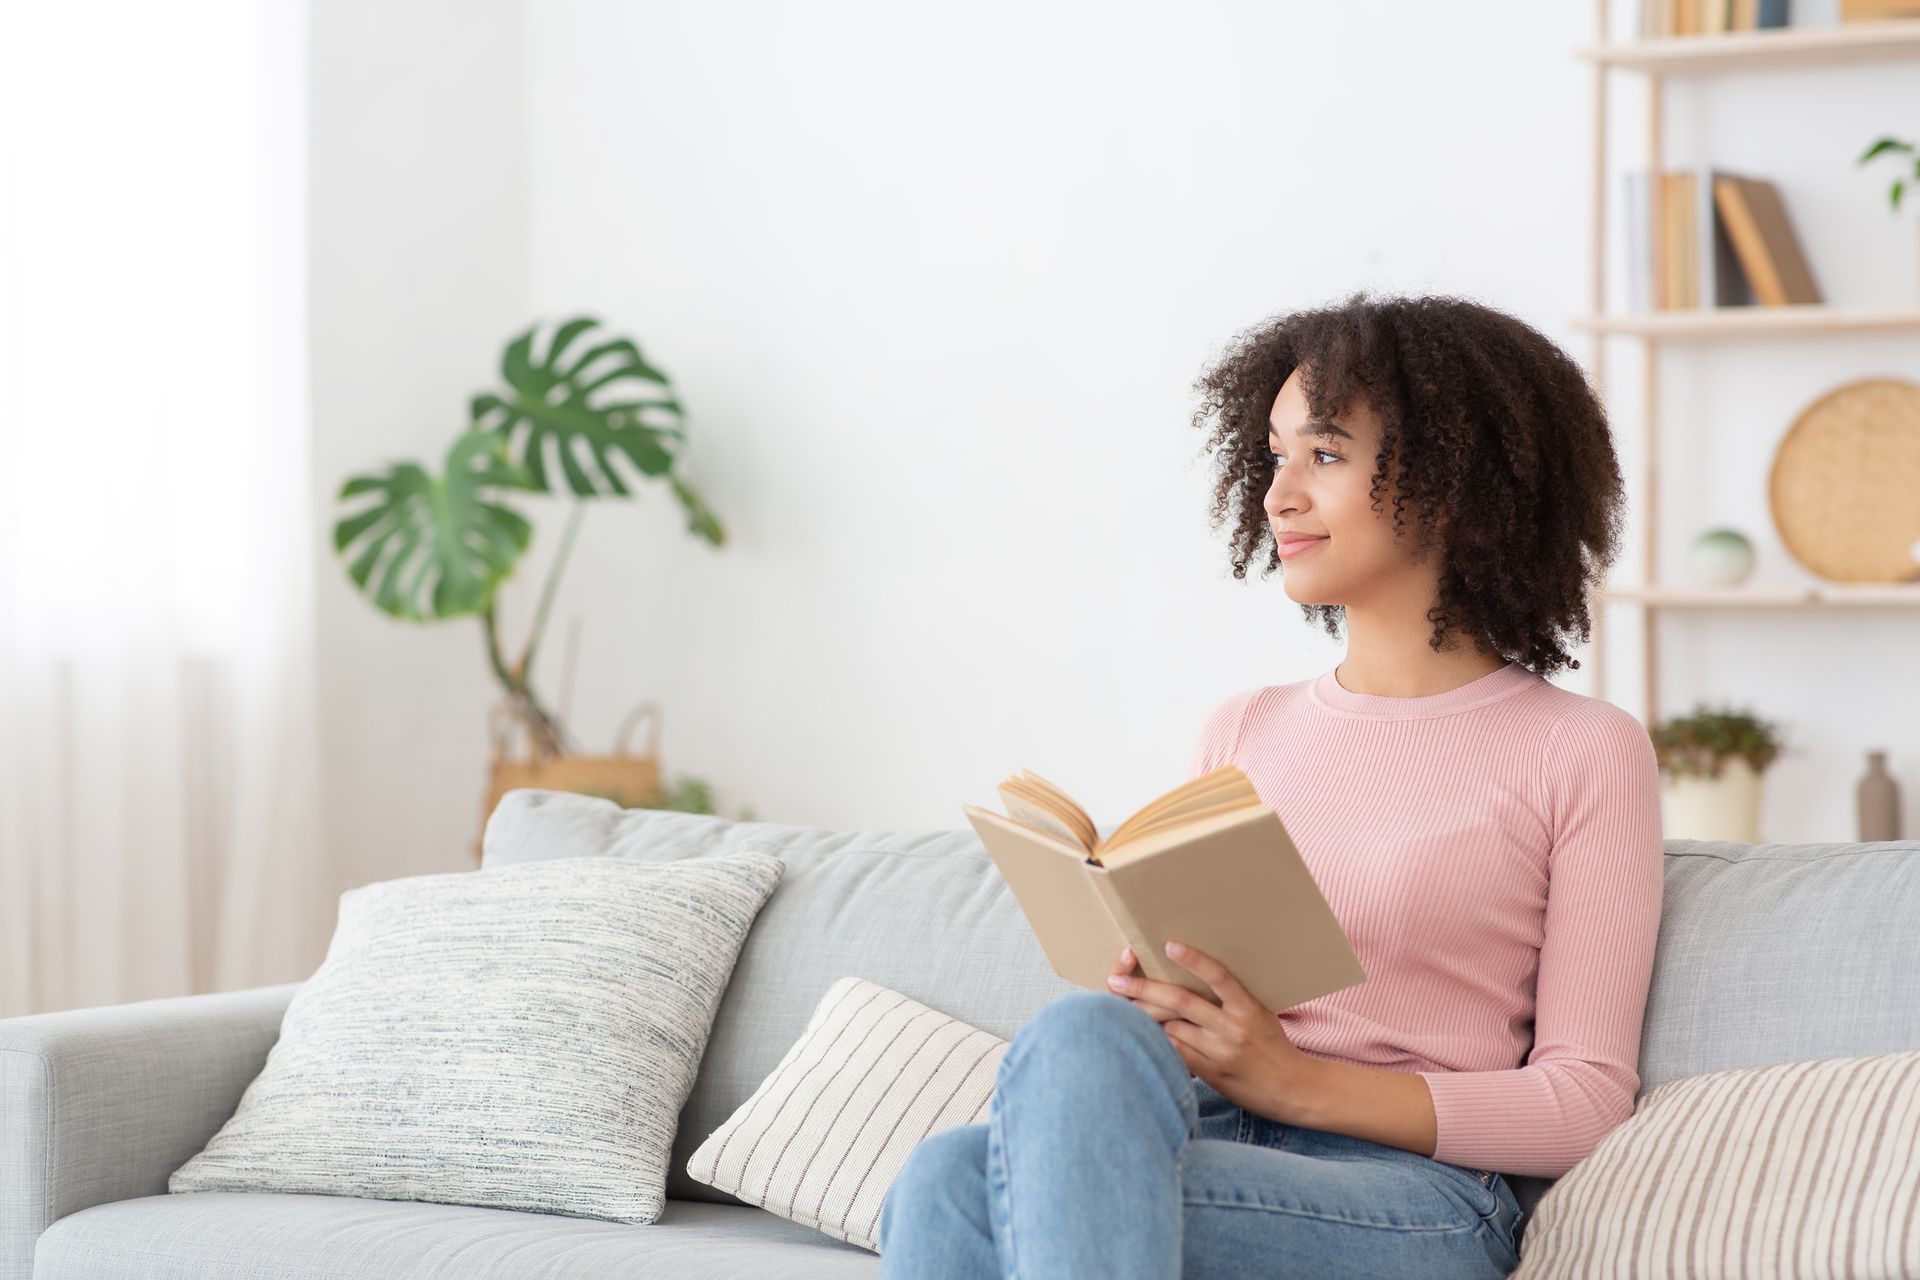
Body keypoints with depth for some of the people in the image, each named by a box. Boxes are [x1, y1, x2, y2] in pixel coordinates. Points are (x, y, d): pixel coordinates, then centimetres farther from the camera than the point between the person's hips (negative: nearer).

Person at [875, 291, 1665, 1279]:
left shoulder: (1583, 751, 8)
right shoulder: (1239, 732, 25)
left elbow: (1584, 1101, 1)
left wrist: (1295, 1081, -12)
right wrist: (1142, 1002, -4)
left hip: (1413, 1198, -4)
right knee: (947, 1178, -35)